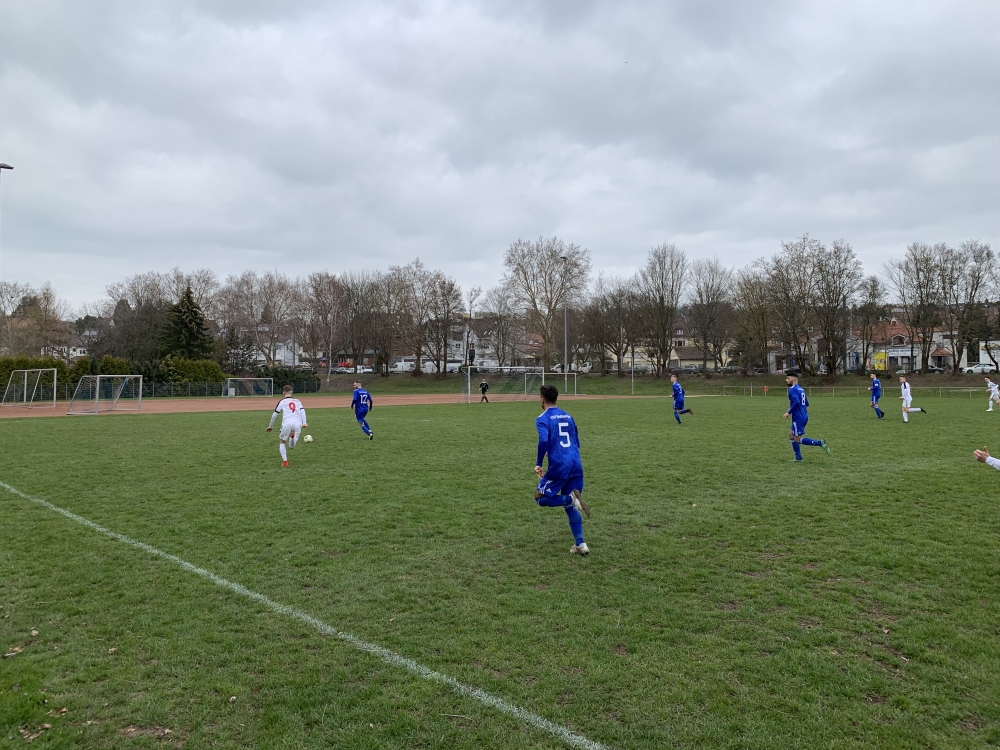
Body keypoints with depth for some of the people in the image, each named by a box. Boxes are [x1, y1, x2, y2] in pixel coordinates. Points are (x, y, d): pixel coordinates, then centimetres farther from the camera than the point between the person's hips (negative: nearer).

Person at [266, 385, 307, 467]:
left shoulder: (282, 401, 16)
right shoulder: (297, 401, 23)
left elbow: (274, 415, 15)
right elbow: (302, 410, 5)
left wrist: (271, 426, 26)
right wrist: (304, 422, -6)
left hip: (287, 423, -2)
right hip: (298, 424, 2)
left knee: (282, 442, 20)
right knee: (291, 446, 14)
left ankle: (285, 461, 3)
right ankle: (292, 437, -22)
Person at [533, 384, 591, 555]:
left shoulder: (543, 419, -2)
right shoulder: (568, 416, 18)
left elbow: (543, 440, -20)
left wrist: (538, 463, -11)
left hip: (558, 466, -6)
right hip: (576, 465, 6)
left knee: (540, 498, 10)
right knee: (570, 506, 17)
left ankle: (571, 499, -15)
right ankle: (580, 544, 6)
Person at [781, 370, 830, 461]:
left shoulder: (792, 389, -13)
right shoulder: (800, 389, 15)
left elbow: (796, 402, -27)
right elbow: (806, 403, 19)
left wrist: (788, 412, -20)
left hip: (798, 418, -10)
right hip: (804, 416, 10)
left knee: (797, 439, -2)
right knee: (791, 435, 17)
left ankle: (820, 443, -11)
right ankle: (798, 457, 17)